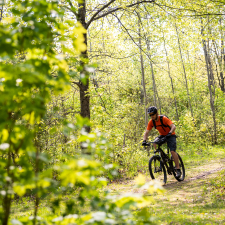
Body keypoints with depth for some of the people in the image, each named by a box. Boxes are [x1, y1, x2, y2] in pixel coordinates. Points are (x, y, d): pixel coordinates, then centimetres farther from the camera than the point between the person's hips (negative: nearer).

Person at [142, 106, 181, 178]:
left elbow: (173, 126, -35)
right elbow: (146, 132, -9)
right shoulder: (151, 122, -11)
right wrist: (144, 141, -26)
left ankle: (178, 169, -10)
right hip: (162, 135, 5)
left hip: (170, 135, -5)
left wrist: (169, 133, -52)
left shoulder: (163, 119, -27)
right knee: (154, 143, -24)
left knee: (172, 151, -19)